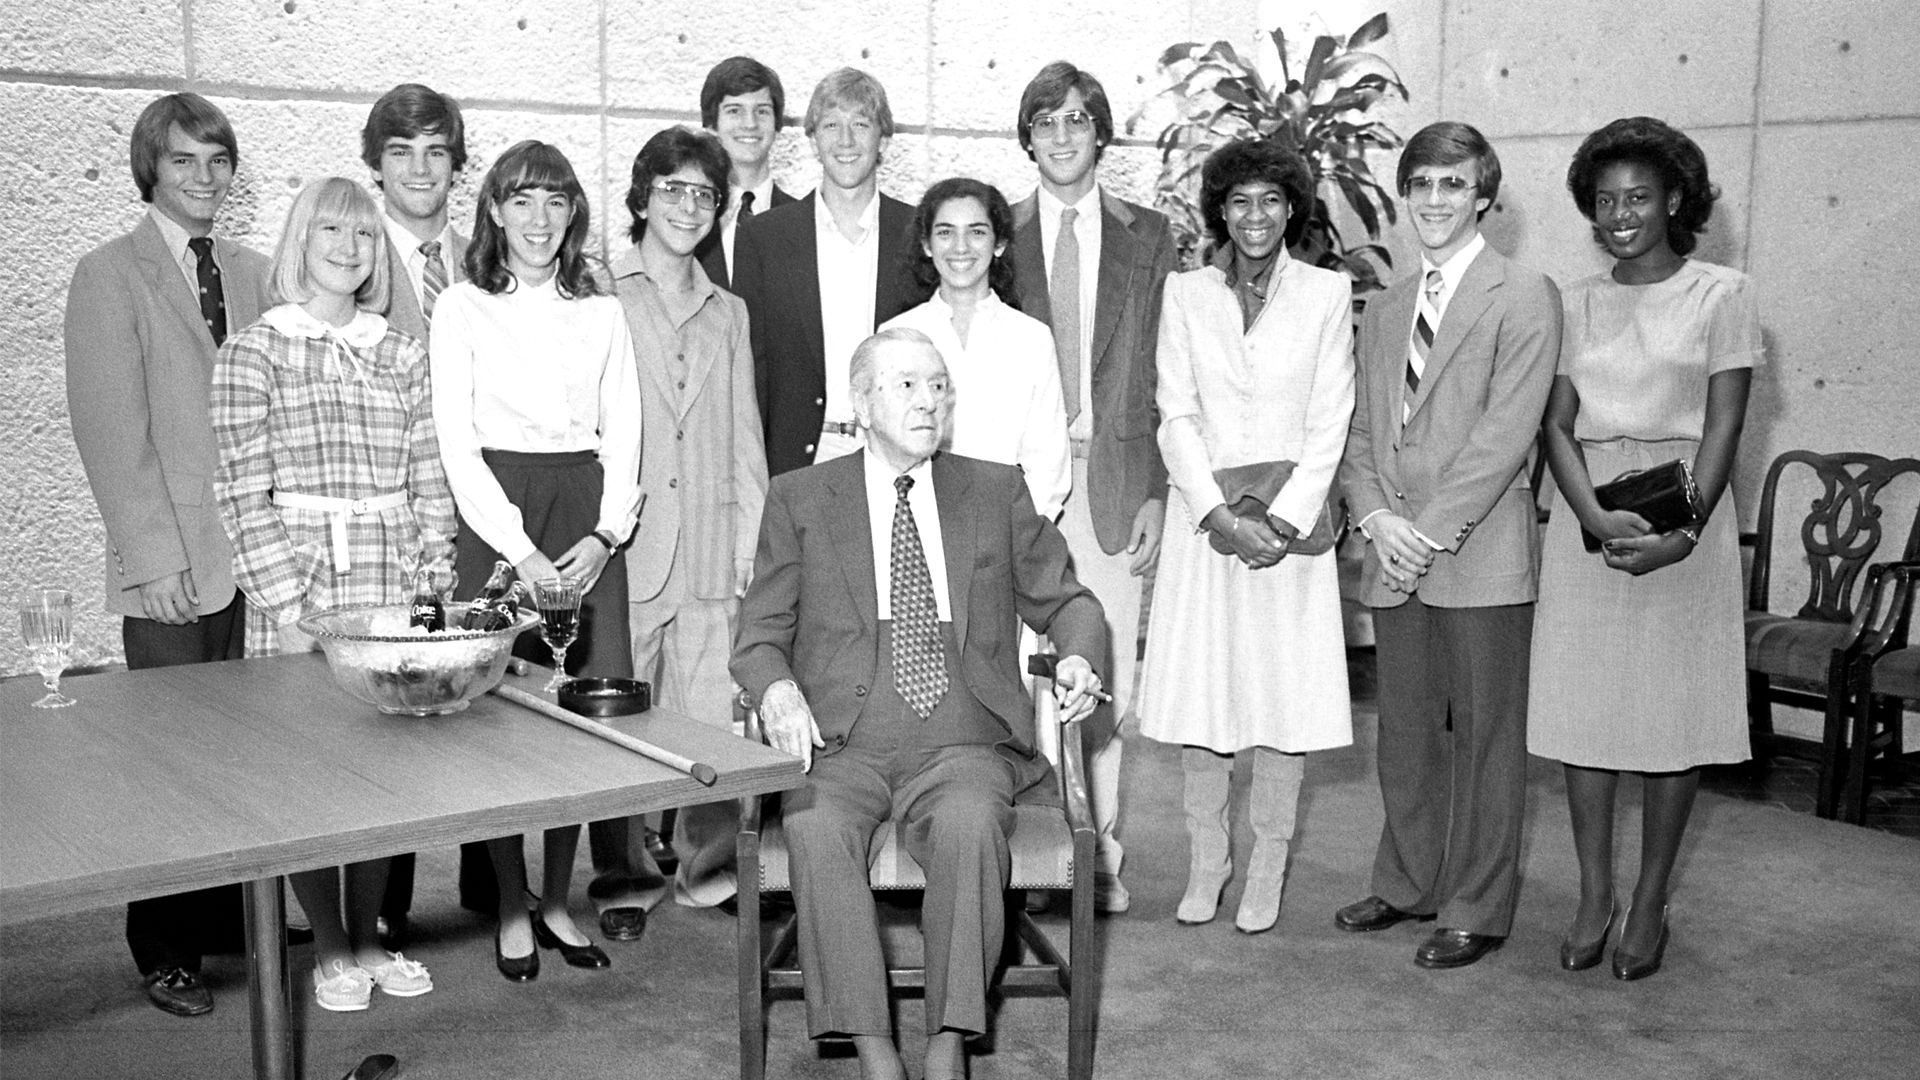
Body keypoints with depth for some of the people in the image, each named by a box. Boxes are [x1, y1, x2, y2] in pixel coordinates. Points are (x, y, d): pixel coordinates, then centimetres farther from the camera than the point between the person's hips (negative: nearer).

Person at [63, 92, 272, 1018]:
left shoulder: (253, 274, 12)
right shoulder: (110, 276, -1)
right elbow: (113, 432, -6)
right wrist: (158, 555, -11)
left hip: (262, 553, 4)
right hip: (173, 565, -4)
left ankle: (232, 917, 19)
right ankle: (166, 952, 14)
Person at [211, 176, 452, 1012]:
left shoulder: (402, 355, 10)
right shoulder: (255, 351, 0)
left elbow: (430, 485, 9)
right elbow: (242, 493, -6)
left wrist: (436, 588, 1)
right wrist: (286, 605, -11)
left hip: (392, 584, 3)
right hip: (296, 583, -3)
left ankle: (368, 935, 23)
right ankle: (328, 948, 19)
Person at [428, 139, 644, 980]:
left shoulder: (602, 314, 14)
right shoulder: (461, 309, 5)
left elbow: (622, 433, 10)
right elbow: (455, 438, -3)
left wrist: (603, 534, -5)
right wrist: (520, 549, -11)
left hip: (587, 517, 3)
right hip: (494, 515, -2)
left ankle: (560, 895, 12)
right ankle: (512, 908, 8)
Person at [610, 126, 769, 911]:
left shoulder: (728, 313, 19)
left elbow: (745, 435, 16)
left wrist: (753, 543, 8)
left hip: (712, 544, 3)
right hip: (626, 539, -3)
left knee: (713, 717, -3)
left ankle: (708, 864, 8)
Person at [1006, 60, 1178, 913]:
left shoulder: (1149, 236, 9)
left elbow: (1165, 377, 6)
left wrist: (1156, 491, 0)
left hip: (1115, 476, 0)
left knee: (1108, 671, 3)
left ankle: (1101, 853, 14)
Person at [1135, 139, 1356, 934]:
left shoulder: (1326, 293, 4)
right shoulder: (1185, 295, 6)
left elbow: (1330, 421, 0)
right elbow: (1176, 417, 1)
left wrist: (1284, 519, -11)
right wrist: (1219, 515, -11)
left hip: (1291, 517, -1)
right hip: (1203, 514, 1)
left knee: (1286, 690, 1)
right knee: (1198, 689, 2)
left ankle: (1267, 866, 13)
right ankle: (1205, 859, 15)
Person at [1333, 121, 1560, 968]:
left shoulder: (1524, 296, -4)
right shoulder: (1383, 310, 17)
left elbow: (1506, 432, -12)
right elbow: (1361, 428, 14)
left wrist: (1430, 530, -15)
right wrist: (1375, 517, -4)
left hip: (1481, 553, -6)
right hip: (1393, 552, 6)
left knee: (1484, 732, 3)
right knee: (1405, 730, 13)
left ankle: (1477, 911, 13)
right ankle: (1409, 885, 28)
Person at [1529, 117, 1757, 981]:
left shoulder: (1722, 294, 1)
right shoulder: (1577, 302, 9)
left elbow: (1723, 425, -5)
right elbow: (1558, 425, 3)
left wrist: (1682, 531, -18)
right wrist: (1597, 519, -14)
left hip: (1682, 521, -2)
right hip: (1585, 521, 3)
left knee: (1672, 715, 2)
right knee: (1582, 709, 3)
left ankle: (1650, 902, 14)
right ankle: (1593, 895, 15)